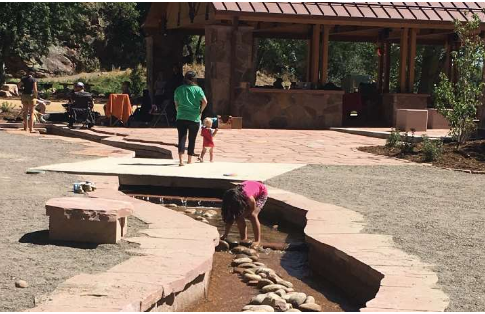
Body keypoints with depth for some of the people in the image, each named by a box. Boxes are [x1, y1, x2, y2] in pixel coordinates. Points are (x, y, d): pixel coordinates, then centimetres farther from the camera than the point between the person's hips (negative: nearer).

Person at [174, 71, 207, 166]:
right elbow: (205, 102, -12)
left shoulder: (179, 89, 4)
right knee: (192, 140, 12)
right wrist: (200, 111, 2)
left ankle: (181, 160, -21)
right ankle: (189, 160, 21)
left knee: (182, 138, -3)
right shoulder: (197, 89, -2)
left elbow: (176, 105, 7)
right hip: (194, 118, -1)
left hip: (181, 118, 1)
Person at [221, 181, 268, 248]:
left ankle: (257, 241, -17)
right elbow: (230, 218, -20)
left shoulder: (249, 197, -44)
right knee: (239, 217, -10)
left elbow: (253, 208, -20)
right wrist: (225, 236, -21)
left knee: (252, 215, -23)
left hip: (261, 192, -5)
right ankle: (244, 239, 2)